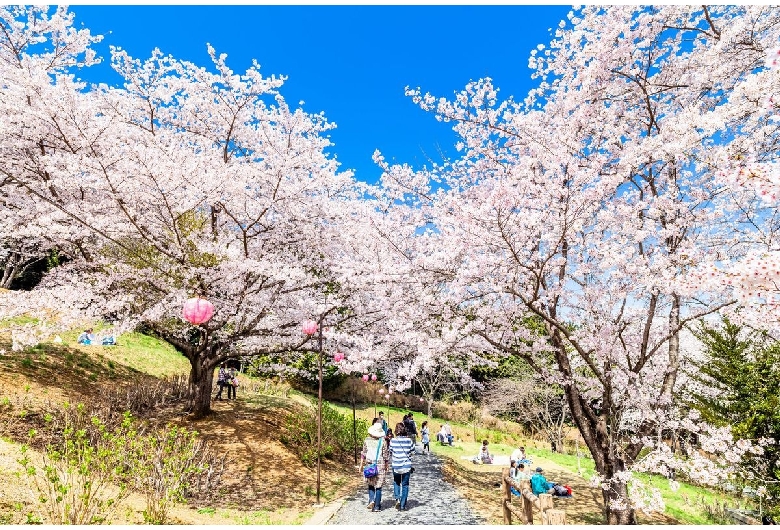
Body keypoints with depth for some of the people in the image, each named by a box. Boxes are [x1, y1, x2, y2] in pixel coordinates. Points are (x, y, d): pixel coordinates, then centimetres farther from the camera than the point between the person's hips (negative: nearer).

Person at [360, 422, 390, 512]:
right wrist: (387, 466, 10)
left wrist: (361, 465, 8)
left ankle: (371, 500, -2)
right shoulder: (383, 441, -8)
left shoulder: (367, 440, -4)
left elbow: (363, 454, 0)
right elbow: (386, 455, -3)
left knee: (370, 484, 19)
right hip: (380, 466, -1)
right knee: (378, 486, 10)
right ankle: (377, 506, 13)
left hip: (369, 465, 1)